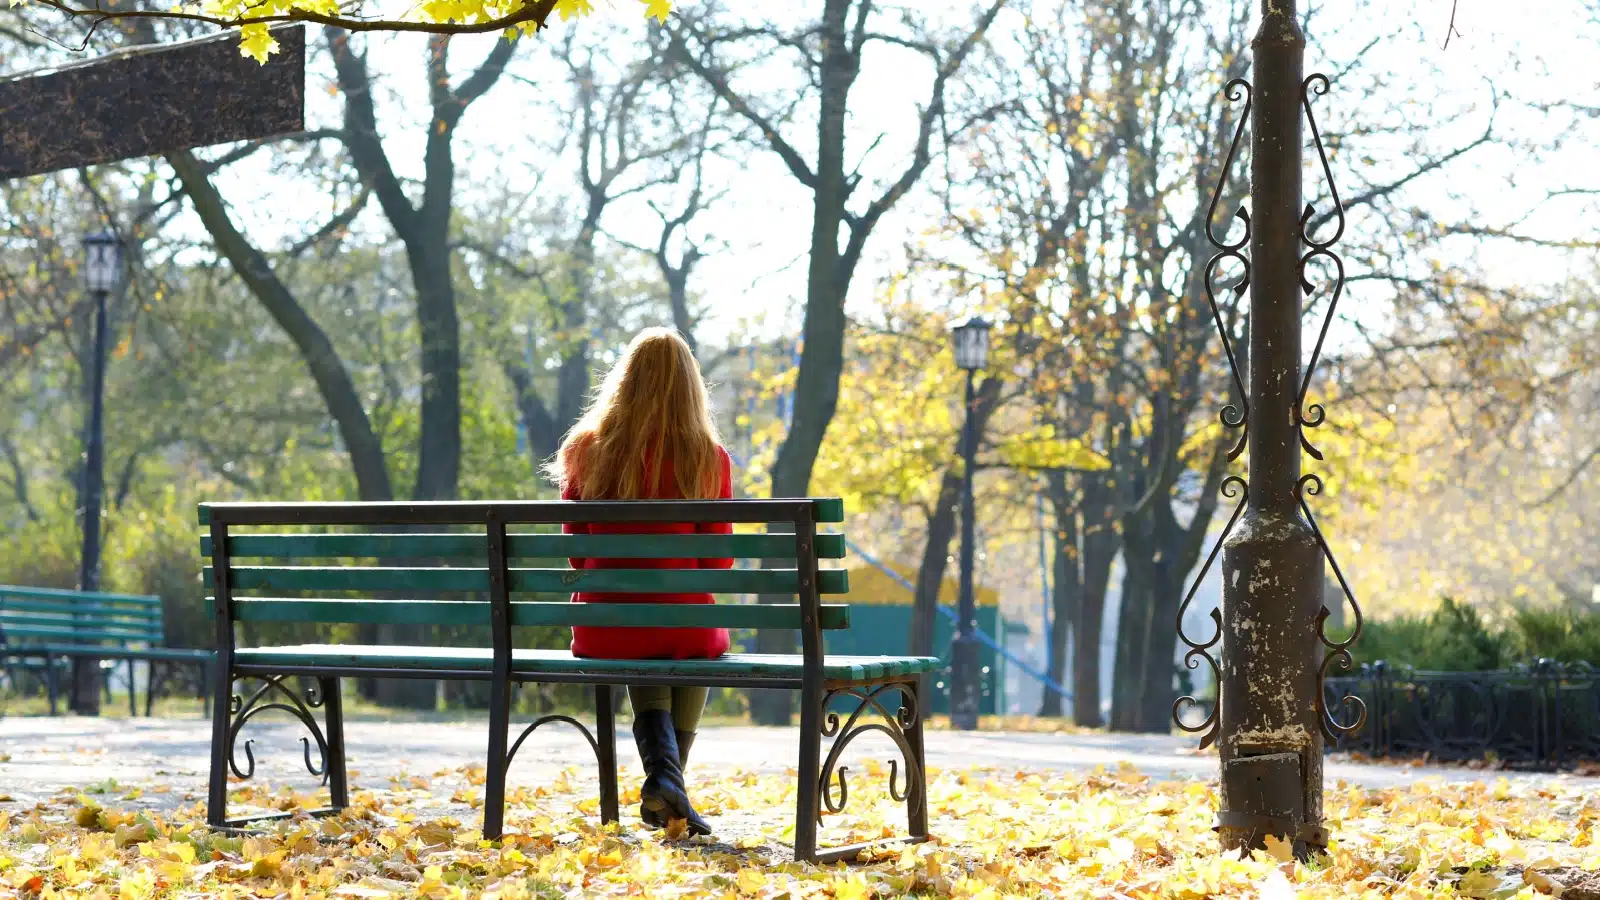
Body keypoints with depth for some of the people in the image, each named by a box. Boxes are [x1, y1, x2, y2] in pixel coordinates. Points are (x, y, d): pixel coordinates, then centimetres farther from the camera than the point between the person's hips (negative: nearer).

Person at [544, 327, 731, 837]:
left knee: (643, 661, 36)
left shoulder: (586, 450, 0)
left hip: (602, 629, 1)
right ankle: (667, 789, 24)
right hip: (682, 624, -1)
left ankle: (662, 771, 11)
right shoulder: (709, 459, -5)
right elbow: (717, 561, 1)